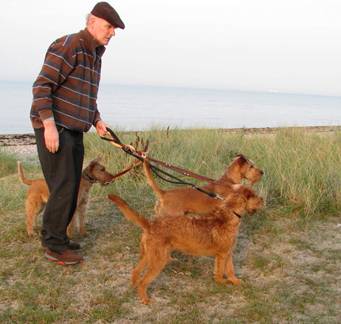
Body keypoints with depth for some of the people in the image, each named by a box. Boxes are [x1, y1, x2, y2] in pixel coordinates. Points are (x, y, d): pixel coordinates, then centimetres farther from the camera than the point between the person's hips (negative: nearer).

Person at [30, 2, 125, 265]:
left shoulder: (95, 56, 16)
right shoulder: (68, 46, -13)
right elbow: (42, 86, -19)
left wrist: (97, 120, 11)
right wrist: (50, 125, -25)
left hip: (74, 131, 9)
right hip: (53, 129, -9)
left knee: (71, 188, 10)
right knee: (63, 187, -9)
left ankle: (54, 237, 22)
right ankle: (54, 246, 3)